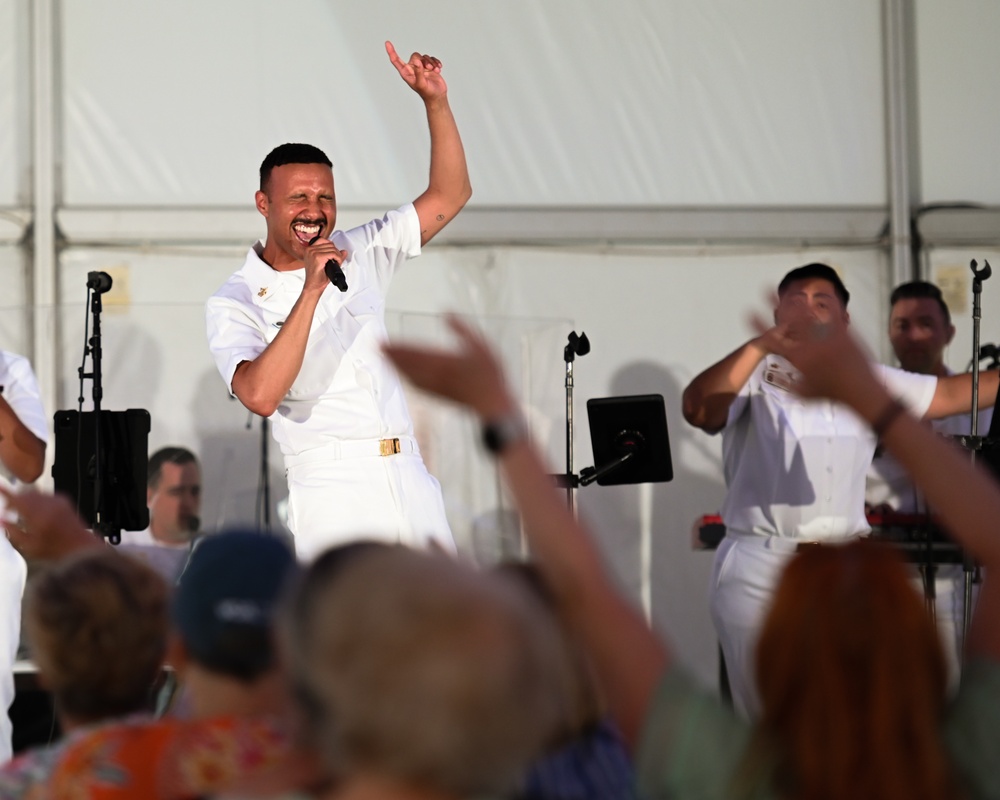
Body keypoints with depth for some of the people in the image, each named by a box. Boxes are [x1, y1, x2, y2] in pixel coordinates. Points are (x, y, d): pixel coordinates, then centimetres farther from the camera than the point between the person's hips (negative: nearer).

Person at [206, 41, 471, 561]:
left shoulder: (360, 255, 14)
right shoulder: (235, 303, -2)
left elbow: (449, 196, 16)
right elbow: (260, 396, -20)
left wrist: (435, 102, 4)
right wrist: (311, 293, -22)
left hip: (411, 483, 5)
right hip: (334, 496, -5)